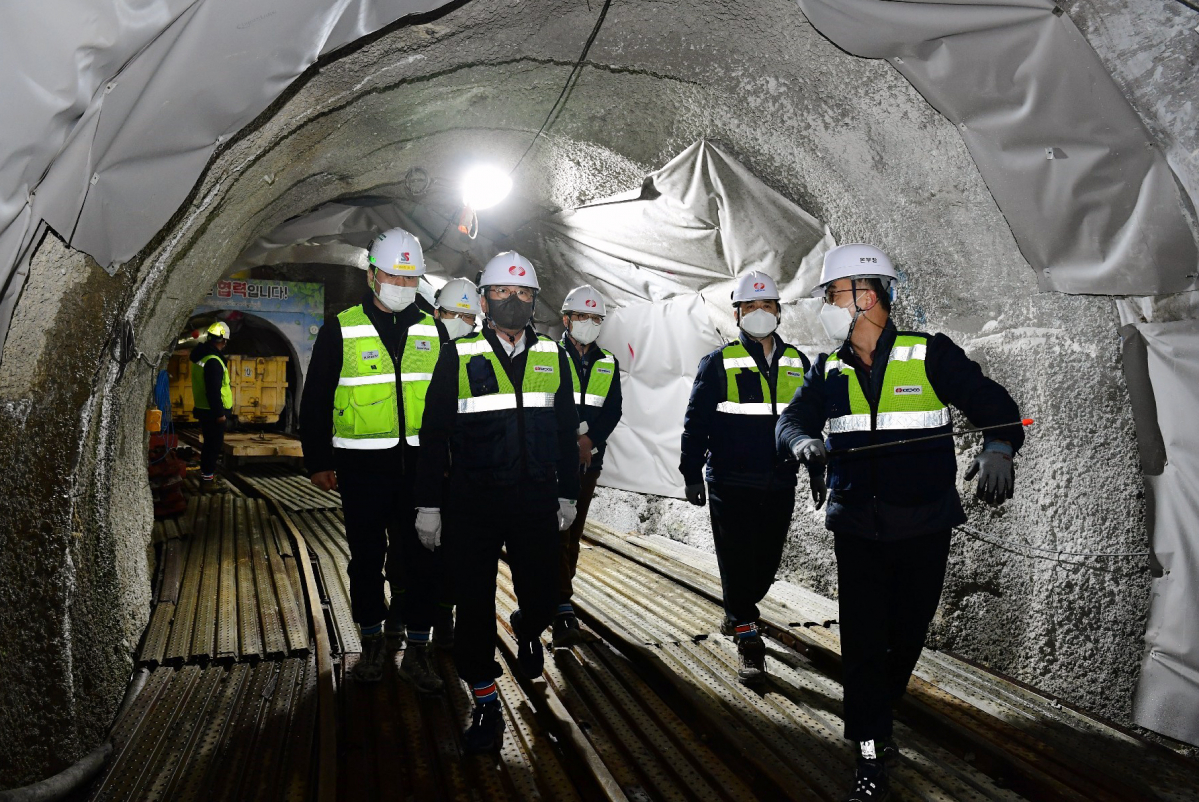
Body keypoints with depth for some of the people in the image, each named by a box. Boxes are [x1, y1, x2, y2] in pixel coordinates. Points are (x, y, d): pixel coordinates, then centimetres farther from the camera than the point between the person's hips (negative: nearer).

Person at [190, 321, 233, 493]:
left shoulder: (201, 356, 9)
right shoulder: (213, 361, -22)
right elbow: (214, 391, -24)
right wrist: (219, 413, -20)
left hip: (204, 409, 9)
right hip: (213, 412, -9)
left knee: (209, 444, 19)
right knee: (214, 445, -1)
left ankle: (206, 476, 28)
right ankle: (207, 480, 3)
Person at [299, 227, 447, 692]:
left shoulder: (432, 330, 8)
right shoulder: (341, 330, -1)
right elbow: (315, 400, 2)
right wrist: (317, 462, 0)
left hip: (419, 464, 2)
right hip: (362, 468, -2)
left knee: (420, 558, 3)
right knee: (367, 558, 9)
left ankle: (416, 651, 15)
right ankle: (374, 641, 27)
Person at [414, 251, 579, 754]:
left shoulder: (552, 357, 8)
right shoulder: (458, 357, -1)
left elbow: (566, 431, 13)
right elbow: (434, 434, 0)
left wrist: (568, 495, 13)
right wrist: (428, 505, -2)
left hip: (537, 502, 2)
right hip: (473, 505, -2)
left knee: (541, 596, 8)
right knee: (474, 604, 3)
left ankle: (526, 631, 45)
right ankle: (485, 706, 19)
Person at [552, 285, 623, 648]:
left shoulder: (608, 364, 13)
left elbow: (613, 411, 5)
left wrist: (590, 441, -10)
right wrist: (576, 436, -13)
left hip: (590, 459, 5)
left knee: (574, 531, 9)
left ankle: (556, 593, 21)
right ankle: (563, 610, -13)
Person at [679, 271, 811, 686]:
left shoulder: (797, 363, 10)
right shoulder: (719, 363, -2)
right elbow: (696, 422, -2)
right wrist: (692, 473, -6)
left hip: (779, 485, 4)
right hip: (731, 484, -4)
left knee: (767, 562, 12)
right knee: (738, 562, -1)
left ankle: (738, 612, 38)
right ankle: (747, 640, 10)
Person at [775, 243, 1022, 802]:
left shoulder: (930, 355, -5)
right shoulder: (829, 369, 5)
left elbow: (993, 404, -6)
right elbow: (792, 419, 4)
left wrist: (997, 448, -27)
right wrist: (805, 441, -20)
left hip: (924, 526, -1)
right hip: (857, 529, 2)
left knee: (907, 635, 12)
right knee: (863, 640, 0)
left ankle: (877, 710, 40)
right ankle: (871, 755, 12)